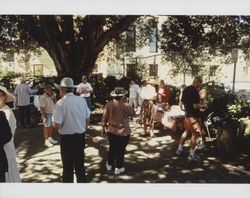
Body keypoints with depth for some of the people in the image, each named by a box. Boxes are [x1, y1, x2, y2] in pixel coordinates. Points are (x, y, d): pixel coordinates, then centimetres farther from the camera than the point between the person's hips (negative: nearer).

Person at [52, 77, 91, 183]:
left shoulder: (61, 103, -17)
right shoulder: (82, 100, -2)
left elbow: (57, 125, -20)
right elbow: (87, 120, 5)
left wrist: (53, 122, 3)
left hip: (67, 138, -5)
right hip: (81, 136, 5)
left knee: (68, 165, 13)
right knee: (80, 163, 20)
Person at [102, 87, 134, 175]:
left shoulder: (108, 105, -9)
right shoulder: (126, 106, -19)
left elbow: (104, 118, -2)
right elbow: (132, 113, 1)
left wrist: (104, 128, 13)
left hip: (111, 131, 4)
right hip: (123, 132, -4)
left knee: (112, 148, 22)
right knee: (121, 150, 11)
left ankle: (109, 164, 38)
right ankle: (118, 168, 23)